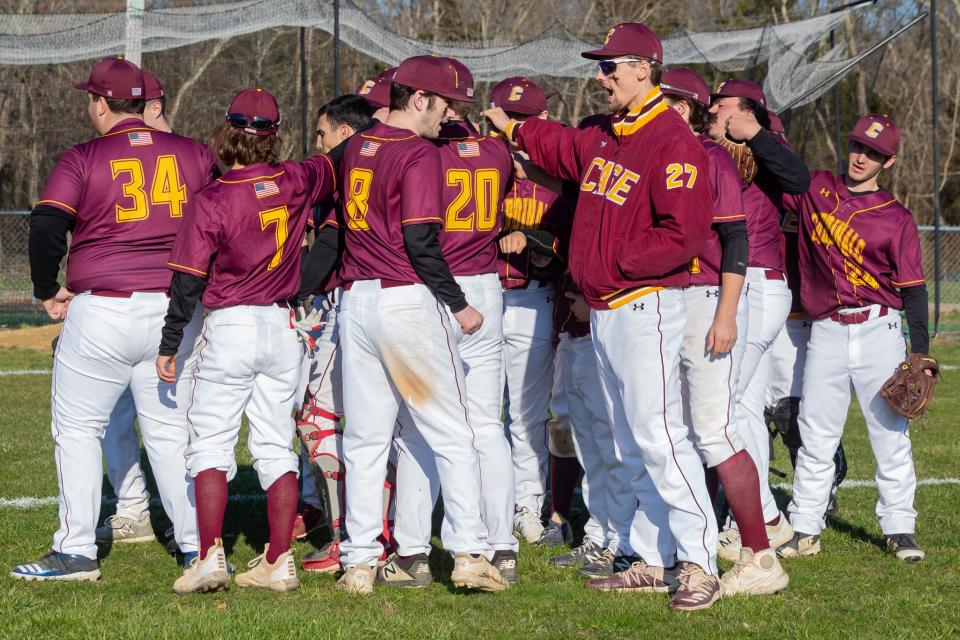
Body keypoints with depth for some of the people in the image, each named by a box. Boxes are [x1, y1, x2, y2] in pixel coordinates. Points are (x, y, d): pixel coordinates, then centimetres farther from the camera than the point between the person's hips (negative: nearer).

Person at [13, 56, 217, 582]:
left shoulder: (83, 160, -6)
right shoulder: (194, 155, 5)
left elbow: (46, 224, -15)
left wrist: (48, 290, -2)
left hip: (102, 313, -4)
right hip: (178, 312, 4)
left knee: (77, 429, 7)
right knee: (170, 430, 13)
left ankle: (76, 552, 6)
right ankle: (197, 544, 11)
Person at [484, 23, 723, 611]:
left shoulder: (672, 141, -15)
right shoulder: (604, 137, 14)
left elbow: (684, 233, -23)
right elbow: (562, 147, 38)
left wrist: (617, 262, -17)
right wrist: (512, 128, 41)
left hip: (645, 308, -10)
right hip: (602, 312, 10)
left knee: (658, 436, -14)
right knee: (632, 447, 11)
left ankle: (699, 565, -13)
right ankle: (655, 563, 16)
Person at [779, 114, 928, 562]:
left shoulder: (896, 218, 2)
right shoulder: (815, 190, 8)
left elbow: (913, 288, 1)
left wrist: (920, 352, -6)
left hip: (879, 331, -2)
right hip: (826, 332, 2)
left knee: (890, 431, -1)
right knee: (816, 433, 4)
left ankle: (899, 528, 8)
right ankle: (805, 529, 10)